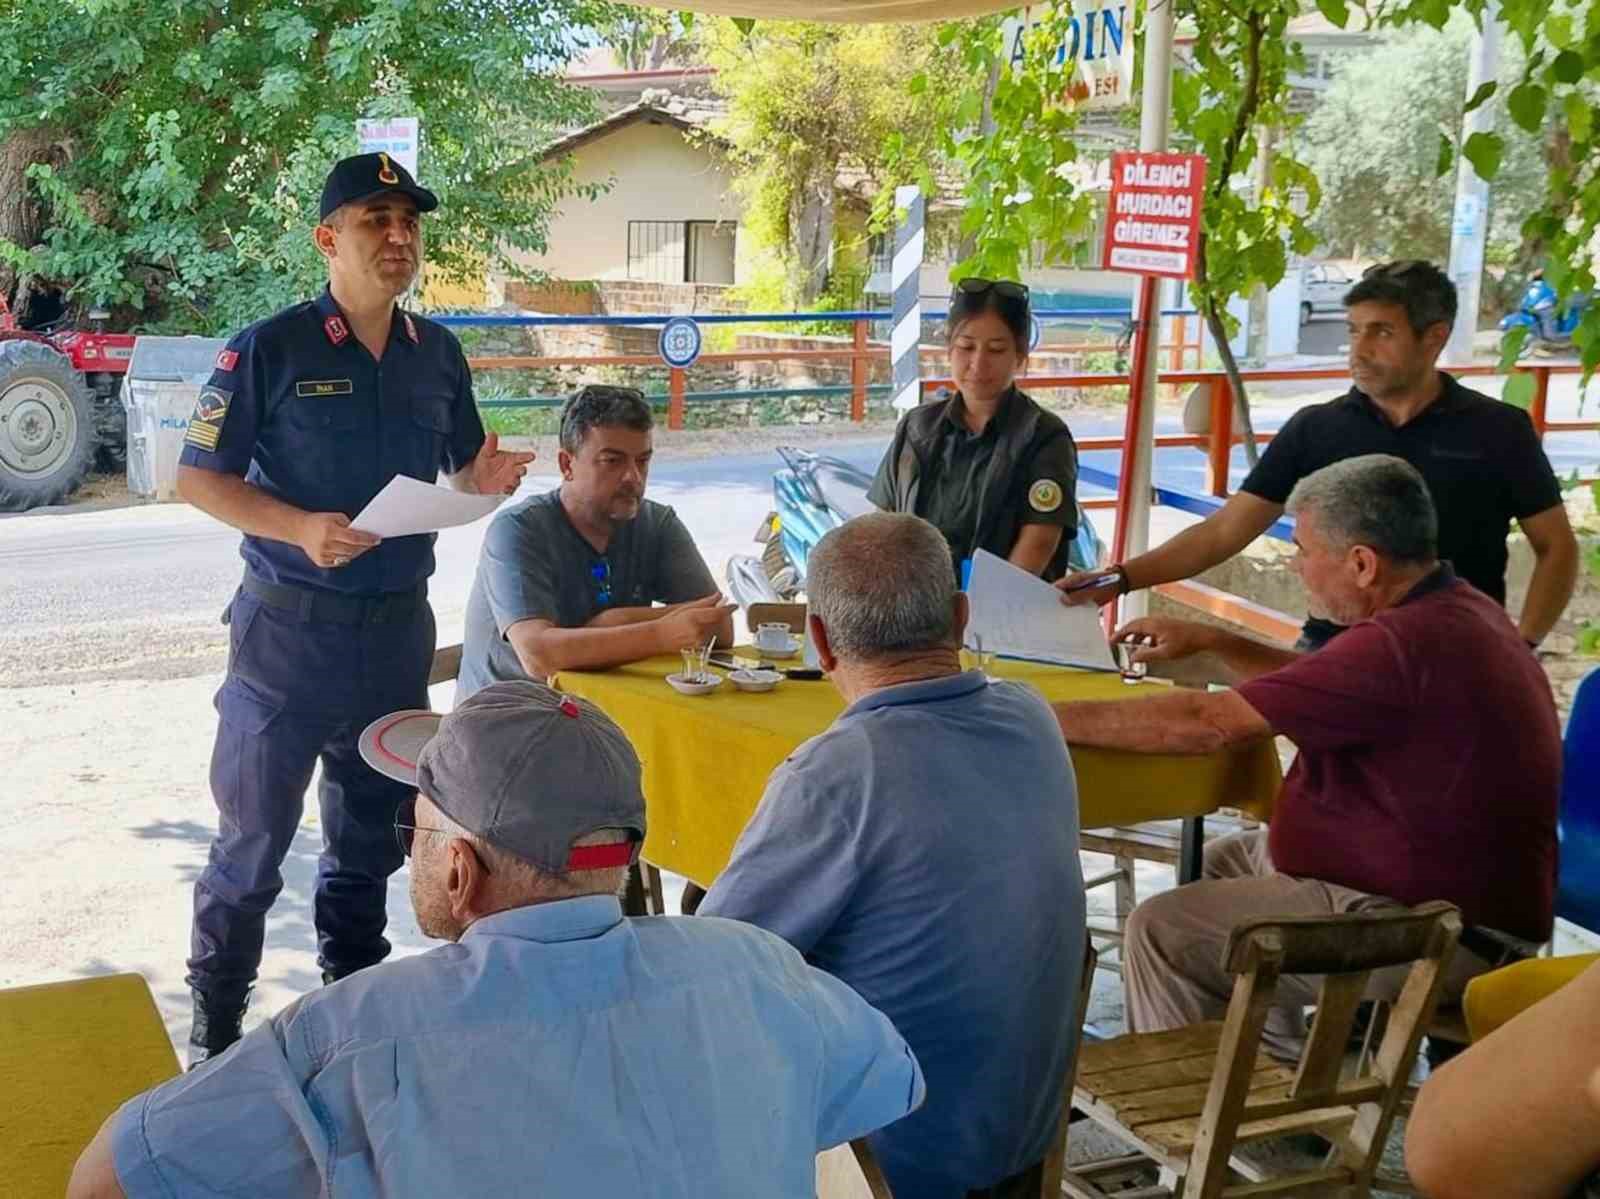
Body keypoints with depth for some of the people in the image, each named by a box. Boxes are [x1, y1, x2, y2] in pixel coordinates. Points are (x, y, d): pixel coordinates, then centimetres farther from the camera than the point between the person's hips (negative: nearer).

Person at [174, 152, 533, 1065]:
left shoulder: (437, 352, 6)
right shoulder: (270, 349, -9)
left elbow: (461, 469, 15)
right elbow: (199, 477, -8)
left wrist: (488, 479, -9)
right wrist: (300, 528, -24)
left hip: (399, 620, 5)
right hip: (290, 621, -5)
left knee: (375, 826, 16)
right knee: (256, 830, 1)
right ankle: (215, 1025, 16)